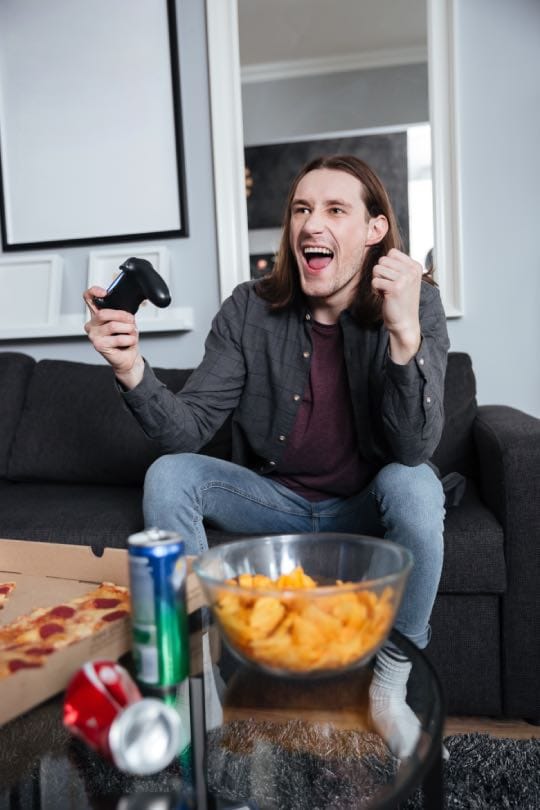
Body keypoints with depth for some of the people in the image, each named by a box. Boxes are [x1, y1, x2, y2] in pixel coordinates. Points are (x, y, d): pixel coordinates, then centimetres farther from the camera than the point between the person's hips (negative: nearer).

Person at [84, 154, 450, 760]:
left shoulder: (417, 305, -15)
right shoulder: (250, 310, -11)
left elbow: (415, 450, -27)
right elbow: (188, 430, -15)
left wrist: (405, 334, -41)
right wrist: (133, 372, -34)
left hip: (367, 507, -1)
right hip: (276, 499, 2)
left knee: (414, 484, -32)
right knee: (167, 477, -17)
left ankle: (389, 690, -8)